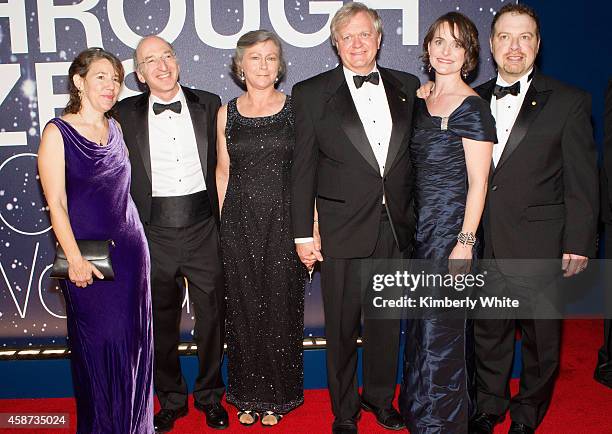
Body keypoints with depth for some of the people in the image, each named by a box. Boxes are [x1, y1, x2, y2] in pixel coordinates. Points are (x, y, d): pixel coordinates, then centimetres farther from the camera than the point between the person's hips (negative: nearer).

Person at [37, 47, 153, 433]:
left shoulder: (116, 127, 9)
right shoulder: (57, 133, -7)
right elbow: (56, 203, -11)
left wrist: (135, 236, 9)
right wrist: (75, 259, -16)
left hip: (131, 248, 5)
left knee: (134, 340, 13)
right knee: (100, 345, 4)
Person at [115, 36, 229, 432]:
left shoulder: (208, 104, 4)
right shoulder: (126, 114, 2)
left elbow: (221, 162, 10)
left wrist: (221, 213, 6)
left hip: (203, 229, 1)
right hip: (155, 232, 0)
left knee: (211, 317, 10)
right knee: (161, 322, 12)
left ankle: (210, 396, 31)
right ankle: (171, 400, 32)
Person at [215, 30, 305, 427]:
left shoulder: (296, 108, 1)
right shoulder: (227, 113, 7)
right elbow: (223, 171, 12)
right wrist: (220, 224, 5)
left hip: (284, 219, -1)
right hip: (239, 221, 2)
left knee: (282, 305, 6)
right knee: (243, 307, 9)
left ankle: (278, 396, 25)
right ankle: (248, 395, 27)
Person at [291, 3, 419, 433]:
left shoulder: (407, 87, 7)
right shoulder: (312, 93, -1)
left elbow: (418, 153, 10)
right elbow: (303, 168, -3)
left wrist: (418, 217, 5)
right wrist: (304, 233, -6)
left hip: (396, 227, 3)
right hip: (343, 230, -3)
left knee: (388, 321, 16)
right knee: (341, 328, 8)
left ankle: (380, 397, 38)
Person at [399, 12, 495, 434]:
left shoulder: (472, 107, -11)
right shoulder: (422, 101, 11)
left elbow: (478, 181, -13)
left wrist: (465, 241, -18)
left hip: (452, 225, -7)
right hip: (421, 223, 7)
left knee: (441, 324, 1)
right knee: (423, 318, 16)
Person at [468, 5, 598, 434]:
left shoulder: (569, 102, -3)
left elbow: (582, 181, -4)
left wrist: (578, 244, -8)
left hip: (540, 248, -3)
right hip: (484, 245, 3)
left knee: (540, 338, 11)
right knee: (489, 332, 15)